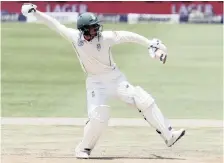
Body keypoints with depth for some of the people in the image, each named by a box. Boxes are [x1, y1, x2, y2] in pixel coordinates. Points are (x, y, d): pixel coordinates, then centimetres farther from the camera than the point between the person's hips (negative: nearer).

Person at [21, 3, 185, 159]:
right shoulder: (74, 36, -13)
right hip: (95, 82, 0)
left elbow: (128, 36, -11)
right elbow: (55, 24, -9)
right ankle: (84, 148, 6)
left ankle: (169, 135, -6)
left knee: (145, 101, -11)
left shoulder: (105, 37, -17)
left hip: (115, 77, 1)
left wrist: (150, 44, -13)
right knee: (98, 117, -17)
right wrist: (34, 12, -13)